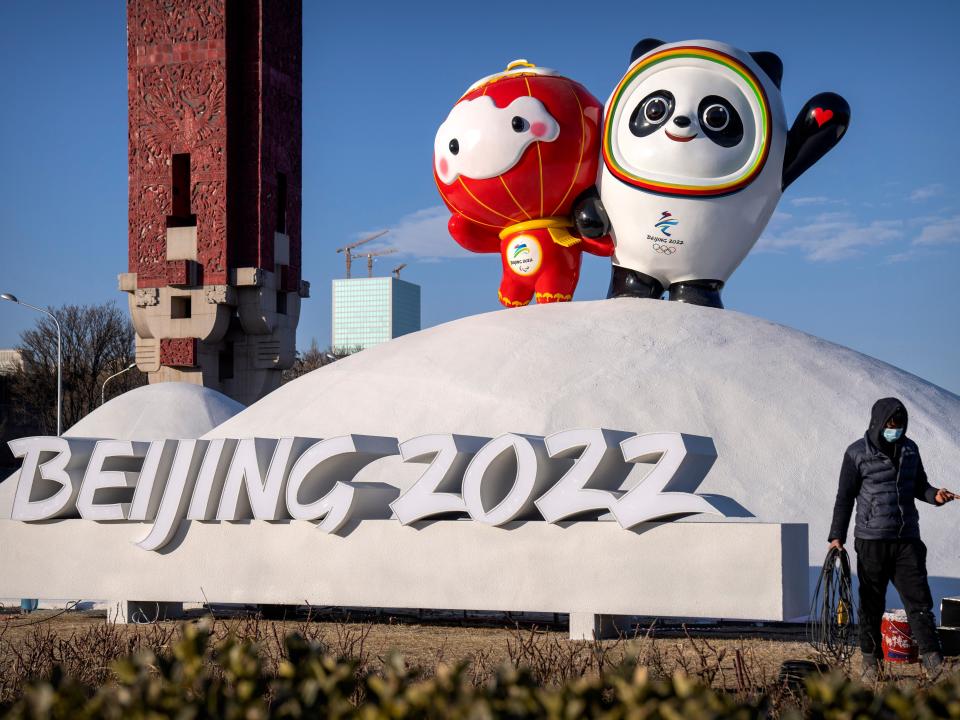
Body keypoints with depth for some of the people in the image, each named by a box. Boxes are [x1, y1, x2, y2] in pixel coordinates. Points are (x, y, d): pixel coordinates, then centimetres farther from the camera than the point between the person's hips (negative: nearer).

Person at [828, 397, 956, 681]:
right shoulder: (857, 453, -5)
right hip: (872, 542, -3)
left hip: (908, 540, 3)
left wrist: (935, 495, -3)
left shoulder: (910, 449, 9)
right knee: (871, 604, 6)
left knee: (919, 599, -2)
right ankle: (871, 661, 16)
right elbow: (845, 497, -2)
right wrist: (837, 536, -5)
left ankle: (932, 660, -1)